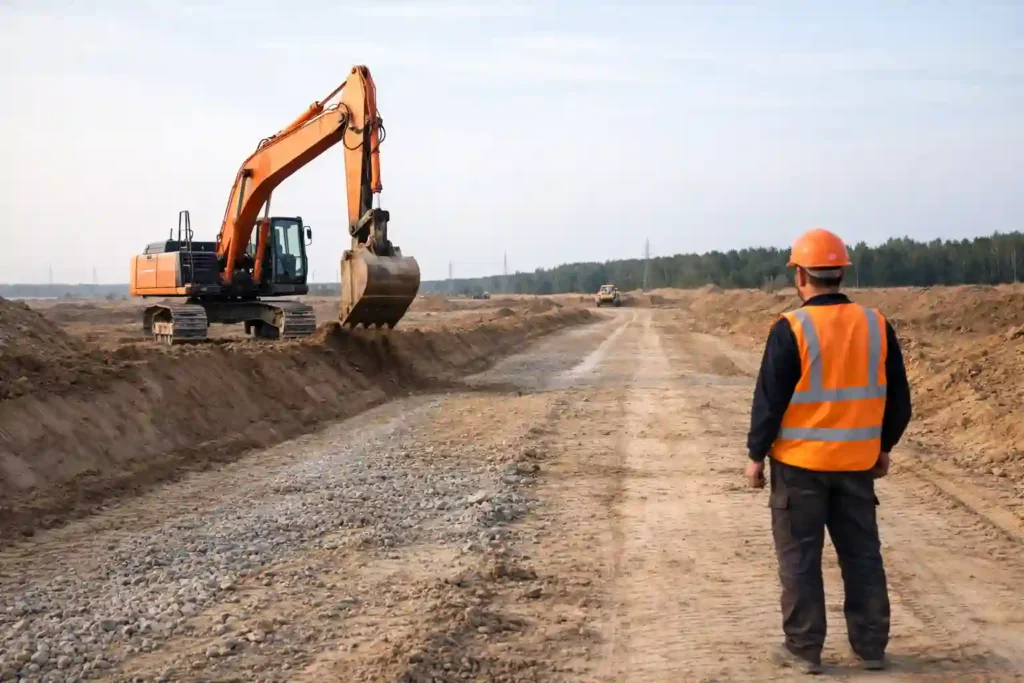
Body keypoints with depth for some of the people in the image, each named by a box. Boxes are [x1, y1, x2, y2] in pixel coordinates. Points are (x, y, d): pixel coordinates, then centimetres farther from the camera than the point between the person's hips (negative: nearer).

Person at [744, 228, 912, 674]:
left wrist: (756, 455, -2)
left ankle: (803, 650, 10)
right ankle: (871, 647, 20)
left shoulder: (791, 329, -14)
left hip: (800, 462, -4)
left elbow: (769, 400, -12)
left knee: (799, 557, 6)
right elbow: (898, 399, 7)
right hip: (857, 461, 4)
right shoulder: (876, 326, 0)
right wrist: (884, 447, 19)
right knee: (861, 554, 14)